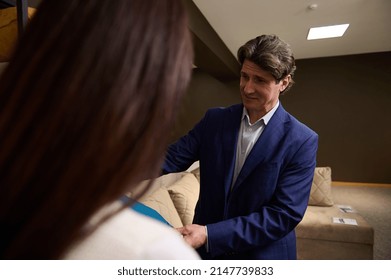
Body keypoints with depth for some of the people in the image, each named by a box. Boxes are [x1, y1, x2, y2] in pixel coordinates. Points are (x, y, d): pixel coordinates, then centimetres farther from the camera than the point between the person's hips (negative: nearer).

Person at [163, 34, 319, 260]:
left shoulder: (302, 141, -15)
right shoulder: (214, 119, -5)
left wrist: (210, 234, -26)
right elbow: (173, 157, -11)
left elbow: (285, 214, -19)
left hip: (263, 255, -2)